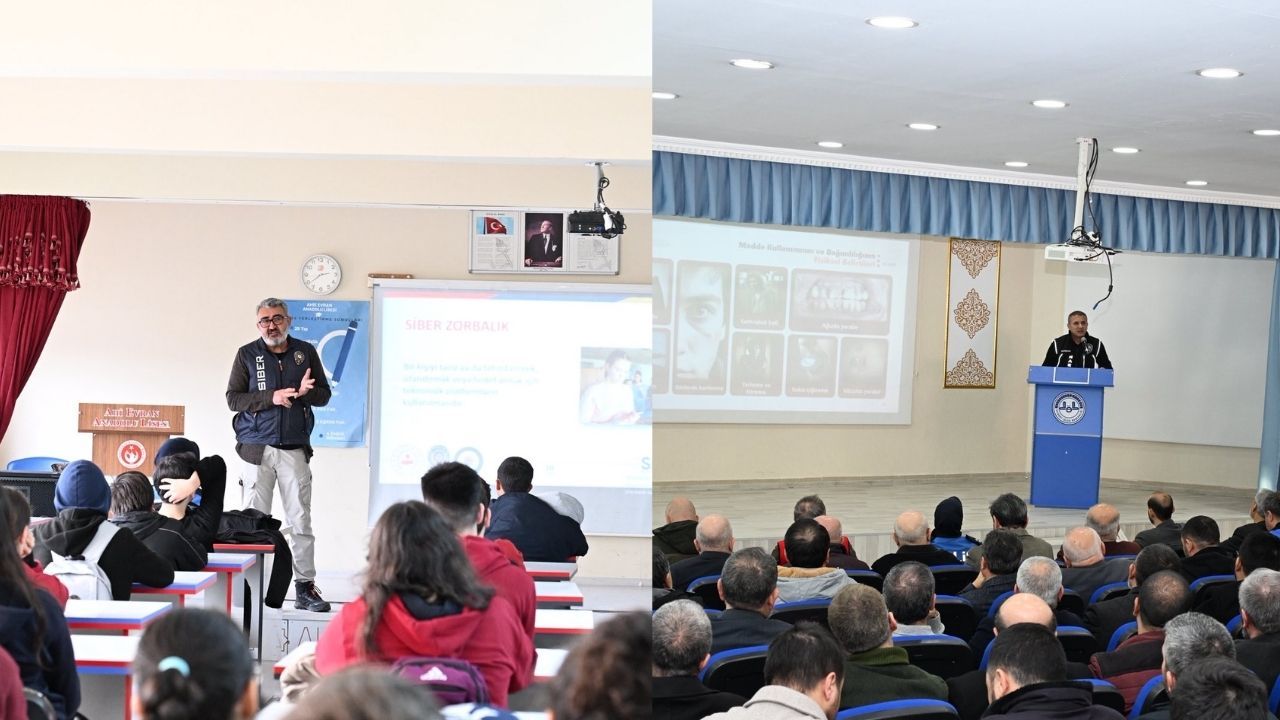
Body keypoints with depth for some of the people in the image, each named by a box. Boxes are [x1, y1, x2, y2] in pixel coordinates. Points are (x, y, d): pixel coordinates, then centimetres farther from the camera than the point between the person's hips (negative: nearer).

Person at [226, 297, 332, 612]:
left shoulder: (306, 352, 7)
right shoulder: (247, 354, 3)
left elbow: (325, 395, 10)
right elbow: (233, 398, -2)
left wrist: (305, 392, -12)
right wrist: (272, 397, -15)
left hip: (295, 450, 1)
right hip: (257, 450, -1)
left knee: (301, 520, 0)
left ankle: (305, 588, 5)